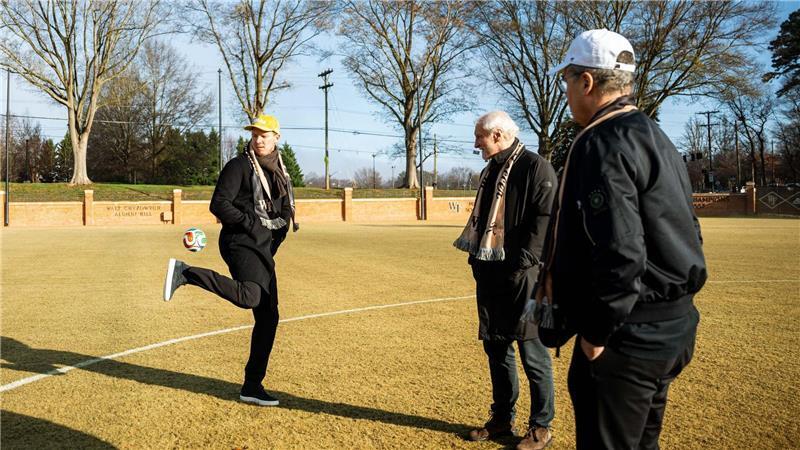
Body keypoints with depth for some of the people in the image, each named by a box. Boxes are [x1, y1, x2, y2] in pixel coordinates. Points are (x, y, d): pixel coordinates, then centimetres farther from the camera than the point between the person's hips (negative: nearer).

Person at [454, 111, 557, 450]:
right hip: (488, 273, 8)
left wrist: (523, 263, -20)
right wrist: (476, 258, 13)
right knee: (495, 347, 15)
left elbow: (545, 218, -16)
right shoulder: (490, 172, 17)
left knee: (532, 351, 1)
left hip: (520, 274, -8)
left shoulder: (535, 167, -8)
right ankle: (502, 418, 29)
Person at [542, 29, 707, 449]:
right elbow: (687, 237, 17)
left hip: (627, 336, -10)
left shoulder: (603, 142, -18)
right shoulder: (658, 139, 14)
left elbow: (620, 252, -26)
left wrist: (598, 332, -16)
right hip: (674, 330, 10)